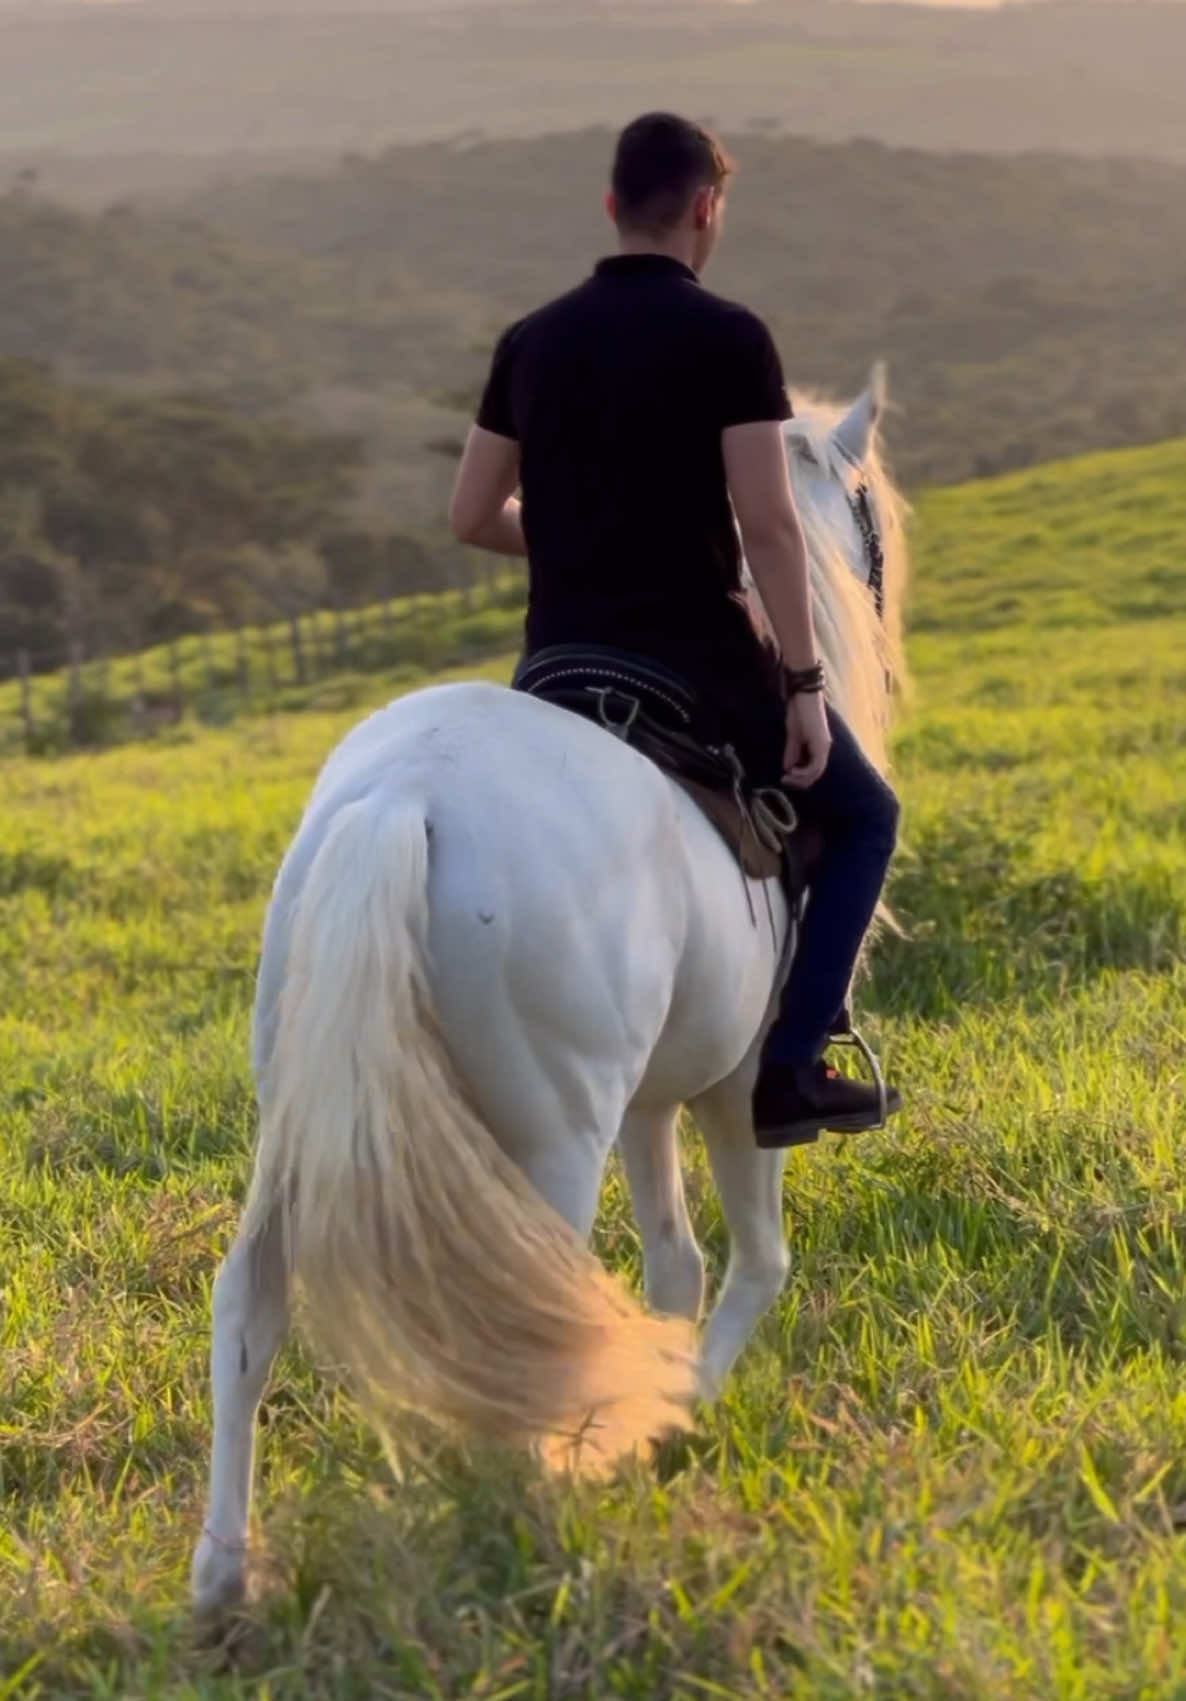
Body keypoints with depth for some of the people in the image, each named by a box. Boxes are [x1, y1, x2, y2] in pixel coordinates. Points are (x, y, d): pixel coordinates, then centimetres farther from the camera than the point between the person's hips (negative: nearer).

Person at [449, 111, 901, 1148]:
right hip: (697, 663, -5)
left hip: (559, 670, 5)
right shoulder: (727, 338, -10)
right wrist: (803, 685, -11)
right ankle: (790, 1063, 5)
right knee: (861, 818, 16)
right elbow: (768, 524, -16)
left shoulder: (532, 343, 8)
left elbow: (472, 516, 12)